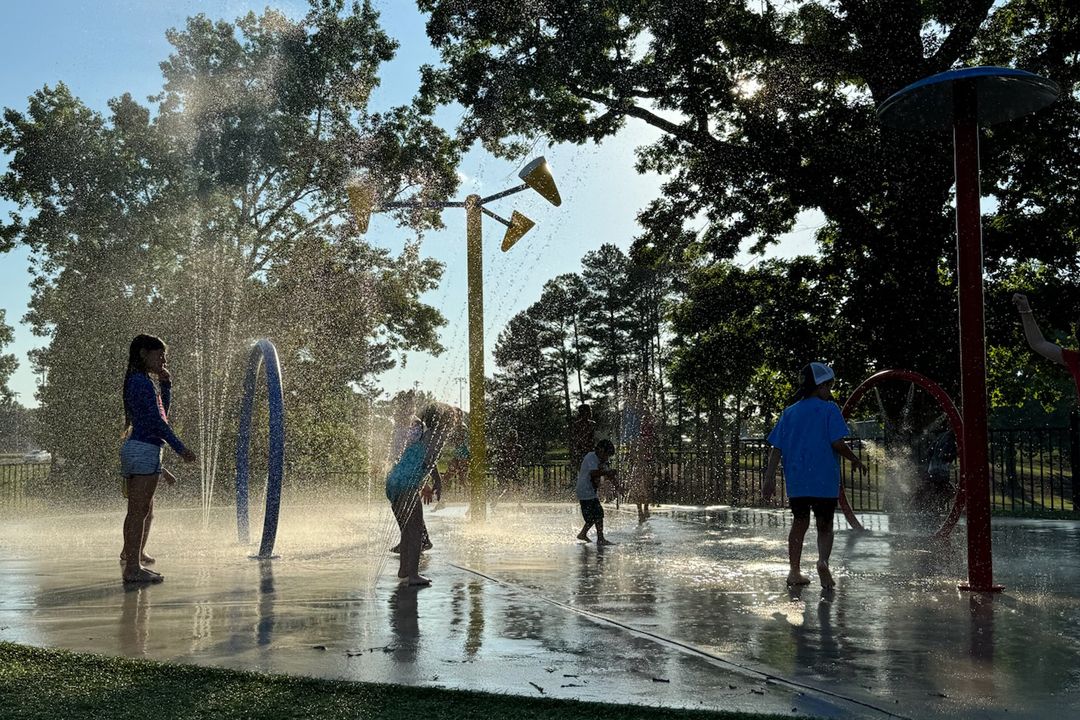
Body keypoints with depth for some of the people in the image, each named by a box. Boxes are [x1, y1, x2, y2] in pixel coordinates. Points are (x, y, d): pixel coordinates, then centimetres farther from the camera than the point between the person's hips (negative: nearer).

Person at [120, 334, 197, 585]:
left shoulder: (135, 381, 19)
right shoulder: (143, 381, -11)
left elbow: (162, 412, 26)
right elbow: (157, 421, -17)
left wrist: (165, 384, 17)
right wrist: (181, 449, -16)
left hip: (133, 448, 10)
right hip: (145, 449, -10)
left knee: (144, 509, 20)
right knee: (139, 510, -9)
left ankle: (133, 554, 31)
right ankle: (133, 567, -8)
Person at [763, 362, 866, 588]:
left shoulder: (789, 412, 10)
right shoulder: (829, 409, -4)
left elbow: (776, 448, 6)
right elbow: (837, 443, -12)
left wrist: (770, 478, 6)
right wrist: (855, 460, 4)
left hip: (795, 481, 4)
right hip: (824, 480, -3)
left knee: (799, 523, 18)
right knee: (825, 526, 8)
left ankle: (794, 571, 18)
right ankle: (823, 560, -19)